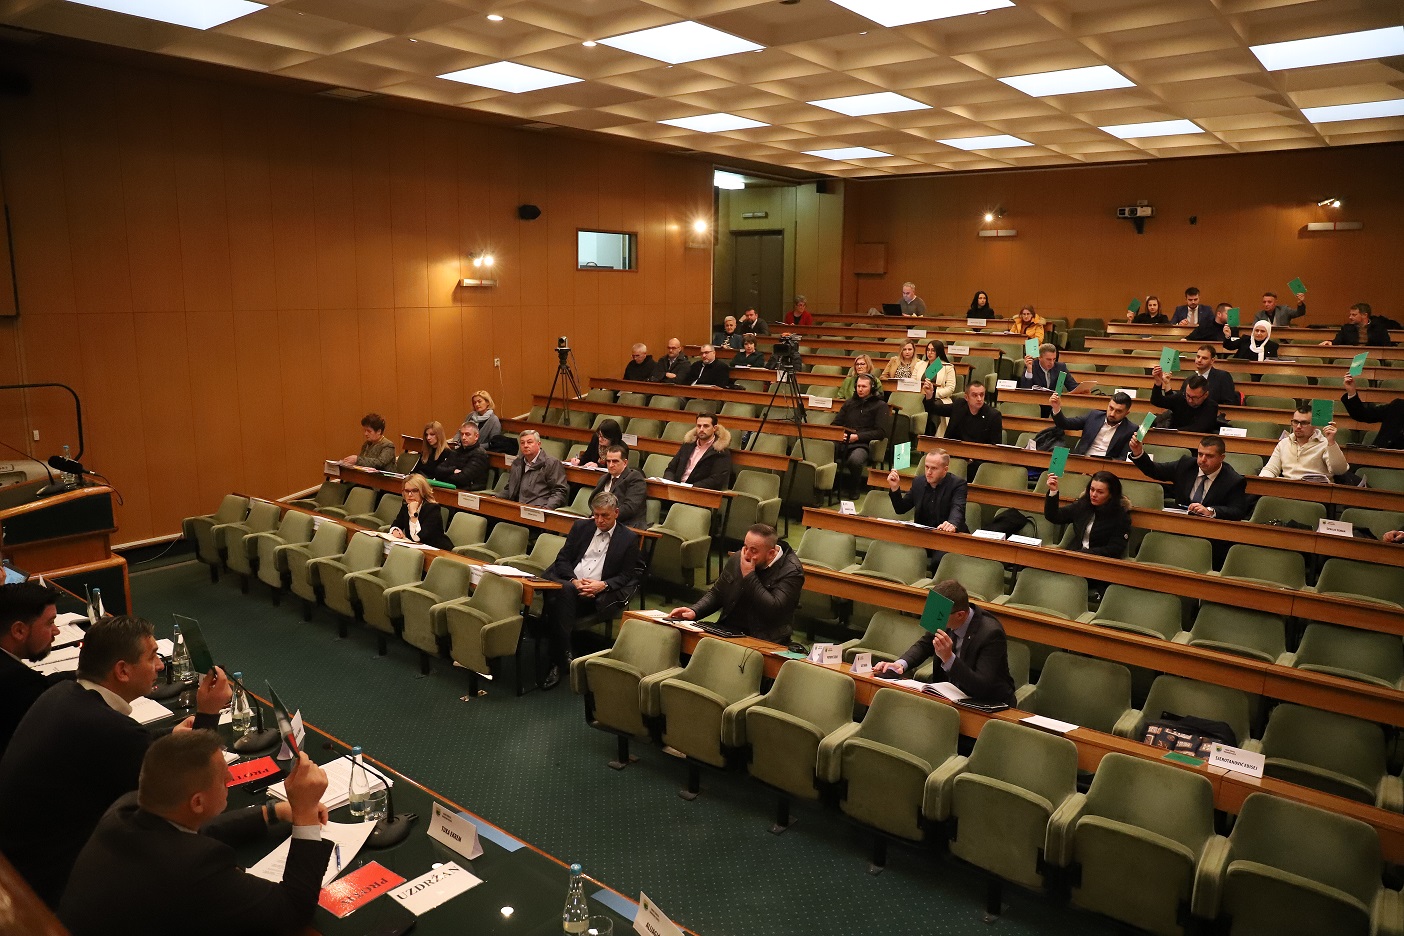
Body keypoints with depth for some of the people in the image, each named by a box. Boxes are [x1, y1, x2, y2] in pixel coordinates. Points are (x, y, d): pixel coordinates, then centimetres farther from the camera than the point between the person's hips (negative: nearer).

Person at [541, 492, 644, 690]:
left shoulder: (629, 538, 7)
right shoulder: (581, 527, 16)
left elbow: (627, 576, 4)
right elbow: (562, 559, 12)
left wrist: (603, 585, -13)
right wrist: (574, 581, -6)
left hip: (596, 593, -3)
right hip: (569, 583, 3)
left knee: (563, 596, -34)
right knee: (562, 591, -35)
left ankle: (558, 661, -26)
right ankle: (562, 657, -26)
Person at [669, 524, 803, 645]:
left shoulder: (792, 570, -10)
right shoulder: (737, 558, 7)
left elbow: (773, 611, -22)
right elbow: (716, 593, 19)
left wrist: (749, 576, -18)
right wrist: (694, 611, 1)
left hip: (763, 640, -6)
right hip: (728, 632, 6)